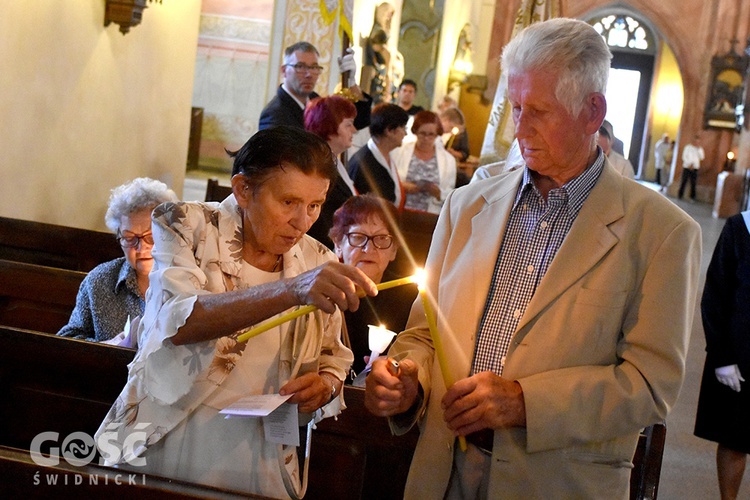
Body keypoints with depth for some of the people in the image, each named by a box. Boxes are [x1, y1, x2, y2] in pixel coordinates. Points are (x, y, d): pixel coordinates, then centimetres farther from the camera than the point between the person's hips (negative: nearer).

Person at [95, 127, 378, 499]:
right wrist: (290, 291, -38)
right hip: (160, 454, -2)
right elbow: (178, 321, -27)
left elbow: (333, 360, 14)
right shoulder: (187, 227, -8)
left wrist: (326, 384, -10)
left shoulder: (318, 263, 2)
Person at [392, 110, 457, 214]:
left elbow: (450, 196, 11)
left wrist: (438, 192, -8)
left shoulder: (448, 160, 10)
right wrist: (401, 186, -10)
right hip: (399, 212, -1)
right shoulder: (399, 151, 6)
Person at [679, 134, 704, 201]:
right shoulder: (688, 147, 1)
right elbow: (684, 157, -2)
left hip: (695, 168, 2)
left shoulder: (699, 148, 9)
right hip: (686, 167, -2)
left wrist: (699, 149, -8)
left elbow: (702, 157, -2)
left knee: (693, 183, -2)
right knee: (683, 182, 0)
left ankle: (692, 197, 2)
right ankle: (680, 195, 10)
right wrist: (689, 164, -12)